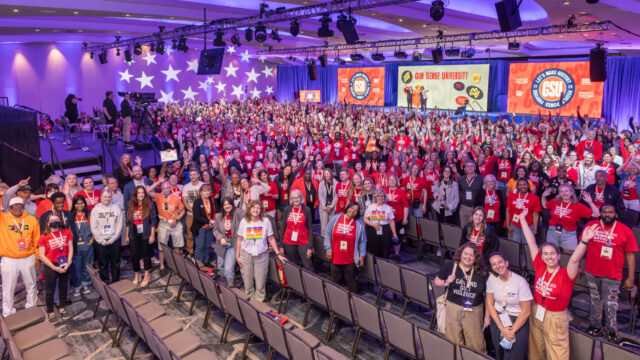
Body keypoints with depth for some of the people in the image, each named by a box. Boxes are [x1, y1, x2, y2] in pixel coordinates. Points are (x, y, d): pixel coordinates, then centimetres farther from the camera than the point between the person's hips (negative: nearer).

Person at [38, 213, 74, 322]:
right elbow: (41, 255, -11)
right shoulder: (44, 236, -11)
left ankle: (62, 308, 33)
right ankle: (50, 312, 23)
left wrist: (68, 263, -12)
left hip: (64, 265, 3)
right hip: (50, 266, -3)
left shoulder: (67, 233, -2)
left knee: (63, 287, 16)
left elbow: (70, 248, 0)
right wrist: (54, 268, -15)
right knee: (50, 290, 8)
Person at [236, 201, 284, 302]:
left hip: (262, 256, -1)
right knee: (248, 284, 6)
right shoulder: (244, 221, 0)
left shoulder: (265, 221, -3)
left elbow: (271, 239, 1)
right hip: (246, 256, 1)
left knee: (260, 285, 1)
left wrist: (278, 254, -1)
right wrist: (237, 256, 5)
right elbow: (239, 239, 6)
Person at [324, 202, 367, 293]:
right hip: (335, 257, 1)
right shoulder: (335, 218, -2)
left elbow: (363, 241, 3)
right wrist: (328, 249, 0)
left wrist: (362, 255, -1)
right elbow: (327, 233, 3)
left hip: (350, 259, -1)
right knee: (335, 280, 13)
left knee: (351, 281, 6)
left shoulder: (359, 223, -3)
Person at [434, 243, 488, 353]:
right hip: (453, 308, 0)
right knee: (454, 341, 10)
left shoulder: (481, 273, -2)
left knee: (476, 344, 7)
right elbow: (436, 280, 7)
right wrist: (446, 282, -14)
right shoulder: (450, 266, -4)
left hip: (474, 311, 0)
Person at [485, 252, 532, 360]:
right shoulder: (491, 279, -8)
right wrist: (501, 328, -8)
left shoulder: (520, 282, -19)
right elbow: (490, 304, -2)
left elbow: (526, 311, -14)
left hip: (518, 321, -3)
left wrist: (512, 331, -11)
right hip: (497, 319, 4)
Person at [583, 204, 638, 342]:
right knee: (595, 301, 18)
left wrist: (630, 278, -3)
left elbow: (630, 255, -3)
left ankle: (611, 331, 27)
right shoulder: (591, 225, -4)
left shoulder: (625, 231, -6)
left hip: (612, 276, -1)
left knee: (611, 305, 6)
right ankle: (595, 325, 36)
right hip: (592, 273, 1)